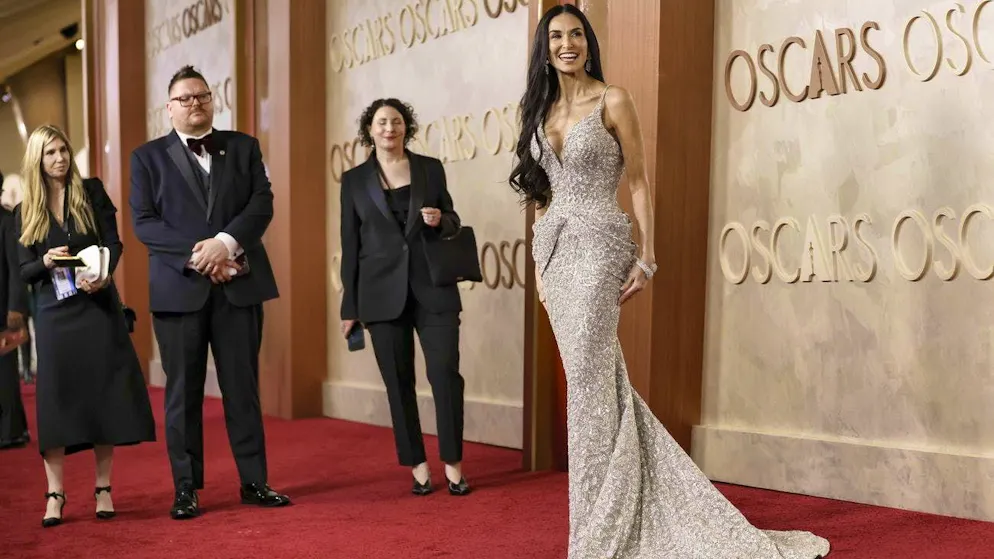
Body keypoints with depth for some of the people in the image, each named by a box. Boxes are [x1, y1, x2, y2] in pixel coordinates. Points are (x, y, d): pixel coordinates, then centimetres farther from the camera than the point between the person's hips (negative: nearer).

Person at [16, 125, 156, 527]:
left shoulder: (91, 192, 4)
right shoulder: (25, 212, 7)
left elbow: (113, 242, -3)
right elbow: (24, 271, 5)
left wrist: (102, 275, -22)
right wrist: (46, 261, -17)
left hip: (97, 304, 0)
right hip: (54, 312, 1)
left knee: (103, 392, 0)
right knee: (56, 397, -2)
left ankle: (103, 489, 9)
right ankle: (55, 494, 4)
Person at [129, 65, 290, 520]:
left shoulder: (243, 147, 12)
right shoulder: (148, 156, 8)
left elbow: (262, 203, 0)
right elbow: (144, 223, -2)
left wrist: (225, 242, -16)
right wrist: (196, 255, -14)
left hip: (238, 283, 1)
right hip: (179, 287, -1)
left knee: (243, 386, 4)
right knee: (183, 390, 3)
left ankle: (254, 482, 11)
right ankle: (186, 489, 12)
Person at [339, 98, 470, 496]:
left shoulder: (431, 168, 8)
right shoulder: (354, 179, 6)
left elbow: (452, 222, 14)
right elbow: (350, 244, 6)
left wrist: (440, 220, -11)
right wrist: (349, 307, 4)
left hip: (433, 287, 0)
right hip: (383, 292, 0)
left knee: (445, 372, -7)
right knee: (399, 381, 4)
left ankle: (453, 464, 5)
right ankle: (417, 466, 15)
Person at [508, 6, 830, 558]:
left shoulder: (613, 100, -3)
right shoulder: (542, 108, 14)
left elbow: (640, 183, -5)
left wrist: (646, 258, -10)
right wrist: (539, 259, 14)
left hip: (597, 244, -6)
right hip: (553, 246, 6)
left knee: (589, 378, -7)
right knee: (592, 375, 9)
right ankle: (610, 510, 22)